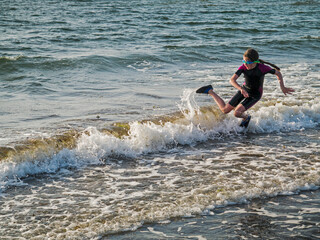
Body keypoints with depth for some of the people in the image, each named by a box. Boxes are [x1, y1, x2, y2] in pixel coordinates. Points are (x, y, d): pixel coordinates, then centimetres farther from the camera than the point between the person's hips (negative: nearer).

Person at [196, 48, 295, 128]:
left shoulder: (263, 68, -29)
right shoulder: (243, 67, -22)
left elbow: (278, 73, -12)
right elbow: (232, 80, -30)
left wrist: (282, 87, -10)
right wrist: (241, 89, -47)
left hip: (255, 95, -3)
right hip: (244, 90, 3)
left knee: (237, 113, -21)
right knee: (225, 109, 7)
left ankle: (246, 118, 14)